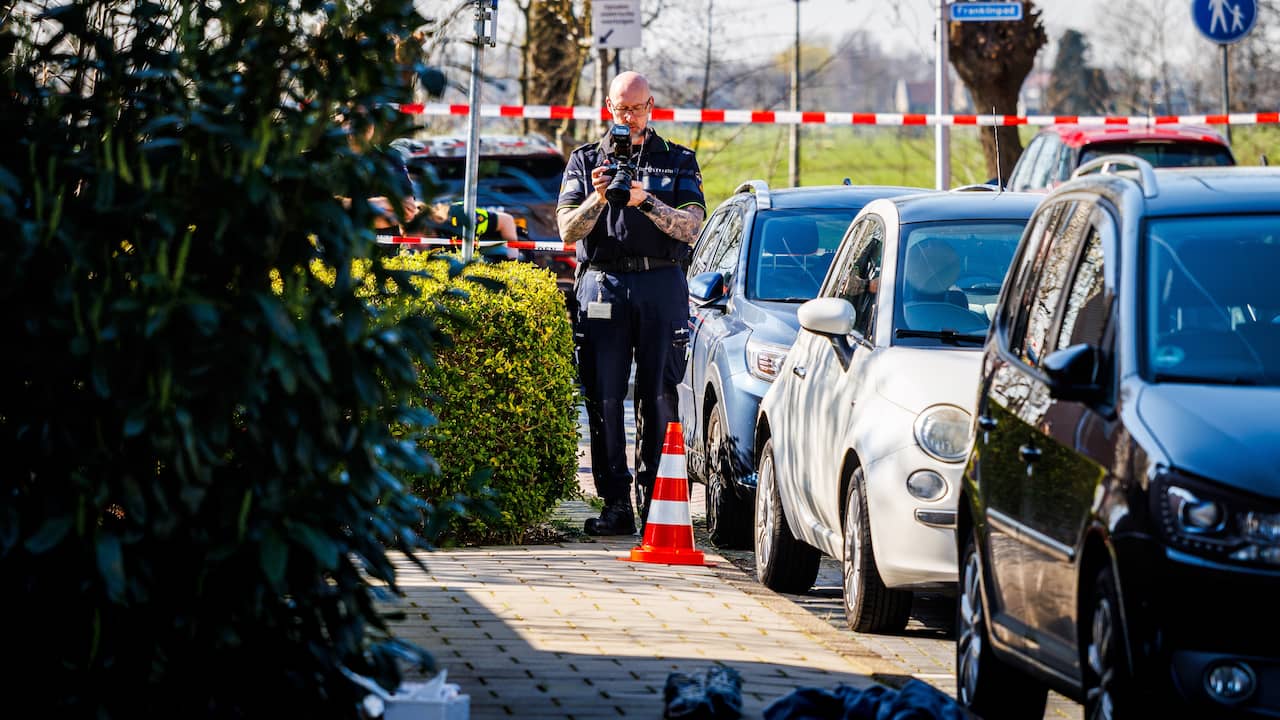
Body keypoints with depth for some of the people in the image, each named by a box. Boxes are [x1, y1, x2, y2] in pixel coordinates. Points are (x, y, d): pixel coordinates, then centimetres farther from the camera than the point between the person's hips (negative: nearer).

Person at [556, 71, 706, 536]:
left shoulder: (678, 162, 13)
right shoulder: (585, 161, 16)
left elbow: (691, 228, -1)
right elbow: (568, 230, 6)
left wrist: (647, 203, -15)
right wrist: (598, 197, -12)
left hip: (661, 286, -1)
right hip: (602, 283, 1)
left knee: (659, 397, -5)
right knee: (604, 398, -5)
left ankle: (654, 501, -1)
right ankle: (615, 505, -3)